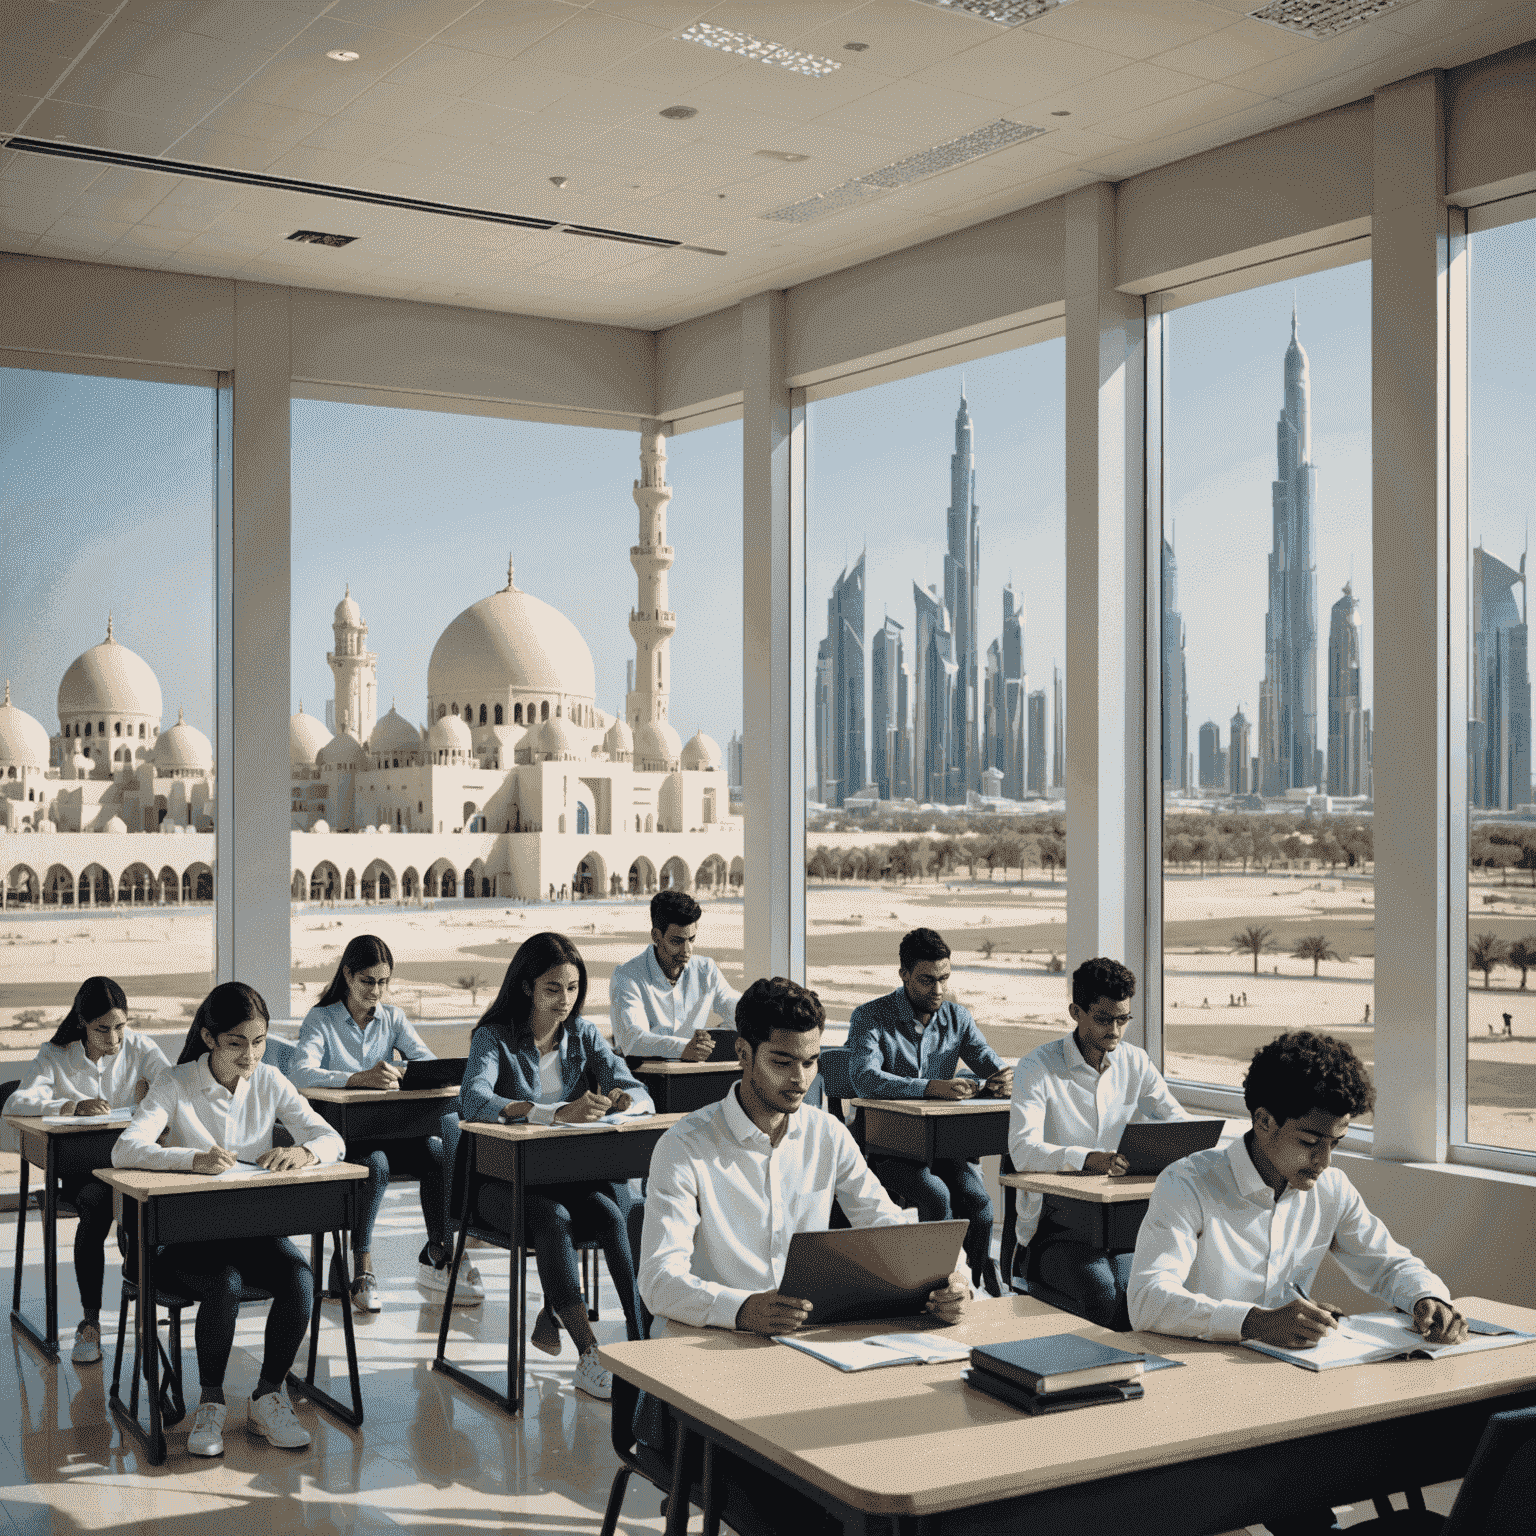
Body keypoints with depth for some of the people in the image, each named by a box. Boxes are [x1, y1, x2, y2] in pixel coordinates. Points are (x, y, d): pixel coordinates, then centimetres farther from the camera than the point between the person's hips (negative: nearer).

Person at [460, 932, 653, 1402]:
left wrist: (628, 1102, -28)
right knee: (553, 1216, -36)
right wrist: (557, 1113, -39)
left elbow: (639, 1094, 0)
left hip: (576, 1173, 3)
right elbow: (473, 1101, -25)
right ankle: (589, 1355, -35)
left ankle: (643, 1341, -29)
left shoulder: (583, 1034, 9)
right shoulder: (494, 1037, -4)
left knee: (616, 1212, -30)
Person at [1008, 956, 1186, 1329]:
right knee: (1102, 1294, -32)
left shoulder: (1135, 1063, 11)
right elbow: (1023, 1151, -19)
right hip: (1053, 1224, -3)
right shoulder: (1038, 1067, -6)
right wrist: (1088, 1159, -38)